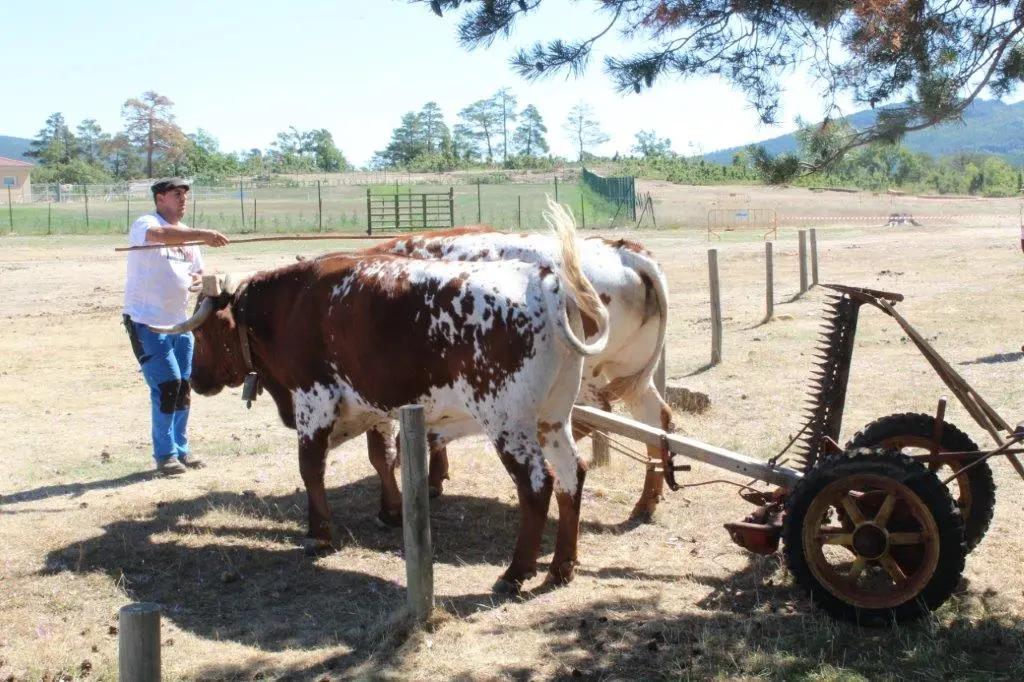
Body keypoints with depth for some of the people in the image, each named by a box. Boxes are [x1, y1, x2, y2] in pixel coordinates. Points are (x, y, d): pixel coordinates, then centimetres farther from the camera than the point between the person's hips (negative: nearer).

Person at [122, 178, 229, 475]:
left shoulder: (188, 234, 13)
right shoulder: (145, 224, -10)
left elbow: (197, 272, 23)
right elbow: (160, 235, -34)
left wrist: (194, 279, -1)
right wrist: (202, 235, -42)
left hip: (180, 321, 7)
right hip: (147, 322, -7)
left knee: (183, 386, 9)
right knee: (167, 385, -10)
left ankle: (180, 449, 22)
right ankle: (165, 455, 2)